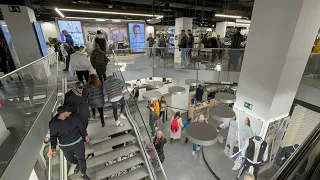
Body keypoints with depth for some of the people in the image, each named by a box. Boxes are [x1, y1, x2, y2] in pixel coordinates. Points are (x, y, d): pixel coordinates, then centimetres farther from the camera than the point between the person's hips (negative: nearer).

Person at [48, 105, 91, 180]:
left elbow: (80, 127, -3)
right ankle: (78, 164, 61)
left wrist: (85, 135, 8)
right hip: (65, 146, 1)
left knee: (81, 159, 12)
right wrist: (53, 148, -24)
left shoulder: (73, 117, -17)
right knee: (70, 159, 26)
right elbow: (53, 136, -10)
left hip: (77, 142, 0)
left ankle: (83, 173, 39)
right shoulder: (53, 124, -18)